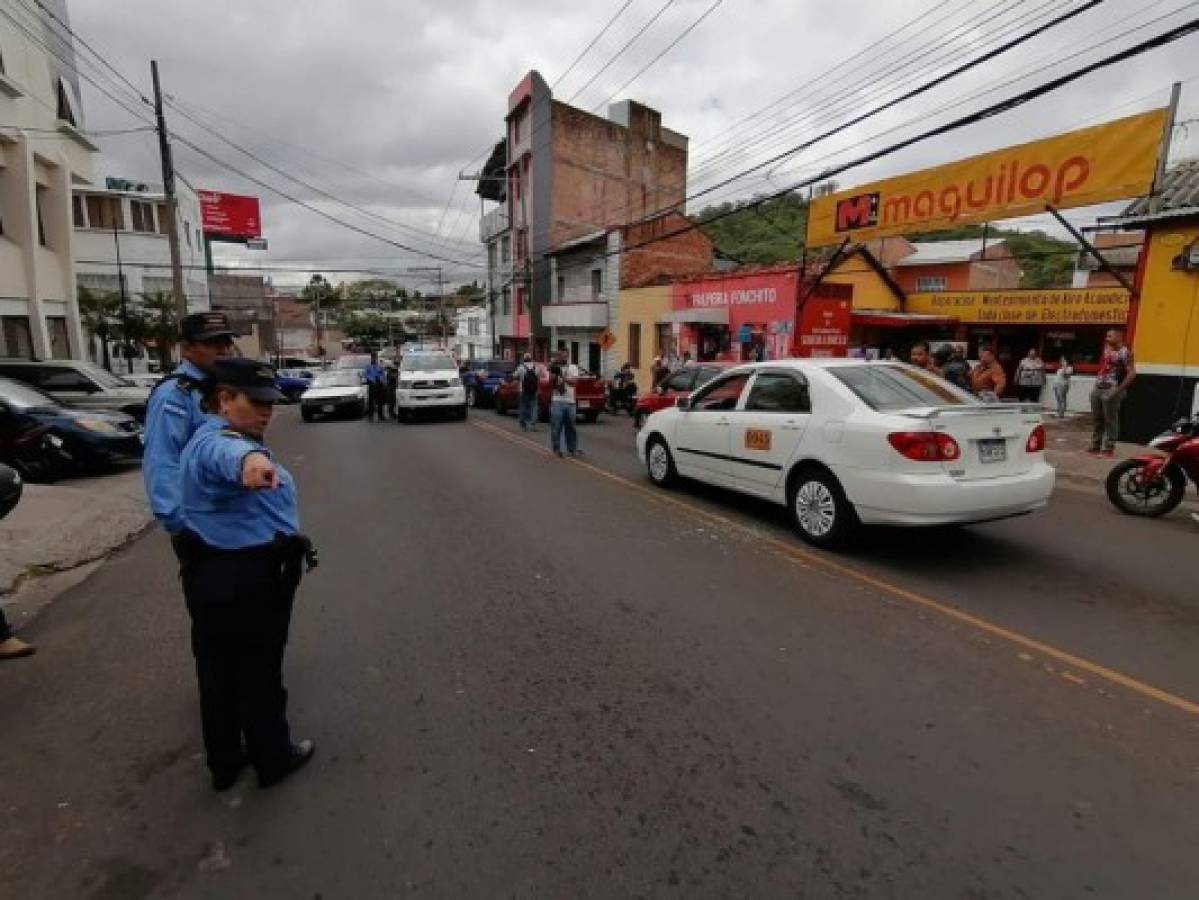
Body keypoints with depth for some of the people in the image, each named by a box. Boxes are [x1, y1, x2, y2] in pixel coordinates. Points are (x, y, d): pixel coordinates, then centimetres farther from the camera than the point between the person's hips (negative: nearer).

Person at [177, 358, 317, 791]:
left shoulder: (213, 437, 15)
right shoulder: (216, 440, -21)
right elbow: (227, 454, -48)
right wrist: (251, 459, -70)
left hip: (211, 575, 10)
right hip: (248, 580, -10)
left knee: (218, 673, 20)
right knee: (258, 673, 8)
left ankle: (224, 763, 37)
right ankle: (272, 758, 27)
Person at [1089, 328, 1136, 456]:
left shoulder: (1124, 352, -9)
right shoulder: (1107, 350, 15)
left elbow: (1132, 373, -13)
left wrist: (1119, 389, -15)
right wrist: (1096, 384, 15)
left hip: (1111, 391, -8)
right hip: (1097, 389, 8)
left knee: (1110, 420, -2)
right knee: (1096, 419, 12)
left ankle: (1108, 448, 3)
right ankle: (1095, 445, 20)